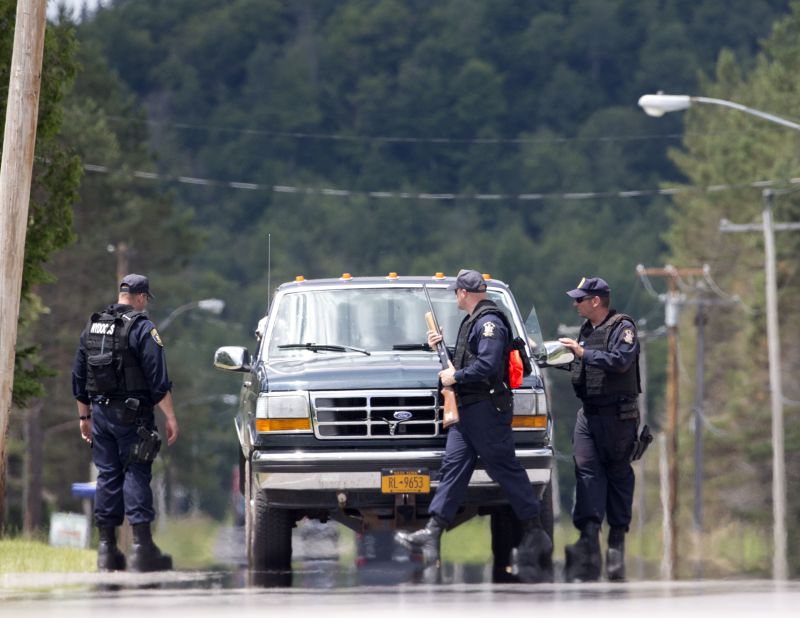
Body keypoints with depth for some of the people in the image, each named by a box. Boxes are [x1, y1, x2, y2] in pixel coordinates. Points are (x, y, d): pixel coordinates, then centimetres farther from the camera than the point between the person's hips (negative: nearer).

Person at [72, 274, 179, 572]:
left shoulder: (91, 327, 13)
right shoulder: (142, 328, -8)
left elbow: (79, 377, 17)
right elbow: (158, 379, -13)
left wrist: (84, 416, 23)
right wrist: (170, 417, -9)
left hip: (100, 411, 6)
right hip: (132, 414, -6)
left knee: (107, 476, 9)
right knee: (136, 475, -6)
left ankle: (106, 548, 8)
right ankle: (141, 544, -11)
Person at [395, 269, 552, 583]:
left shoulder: (489, 322, -14)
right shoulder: (472, 321, 19)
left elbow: (487, 366, -24)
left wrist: (455, 377, -15)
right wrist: (442, 347, 20)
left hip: (487, 409, -10)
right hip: (467, 410, 10)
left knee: (505, 469, -6)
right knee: (453, 466, 3)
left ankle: (534, 531, 1)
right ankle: (432, 533, -1)